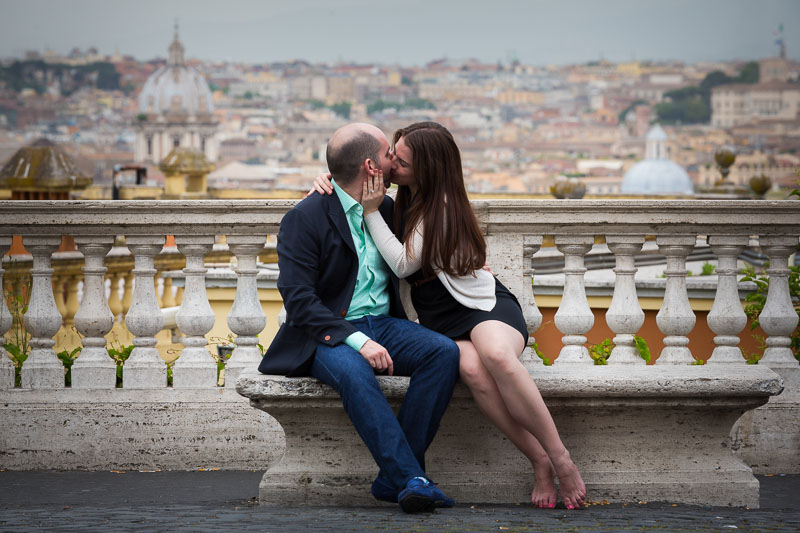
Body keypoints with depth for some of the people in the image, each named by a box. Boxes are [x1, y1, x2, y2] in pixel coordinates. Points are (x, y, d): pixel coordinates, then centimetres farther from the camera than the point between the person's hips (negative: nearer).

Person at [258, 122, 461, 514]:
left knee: (444, 351, -22)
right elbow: (299, 301, -16)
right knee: (353, 372, -38)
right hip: (327, 333, -6)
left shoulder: (386, 208, 13)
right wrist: (358, 341, -28)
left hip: (383, 324, 6)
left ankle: (394, 478, -25)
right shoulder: (304, 218, -8)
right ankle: (413, 479, -38)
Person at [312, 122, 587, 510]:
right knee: (472, 369, -35)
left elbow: (404, 264, -14)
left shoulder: (441, 206, -9)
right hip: (441, 321, 4)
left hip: (485, 304, -4)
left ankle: (559, 457, -34)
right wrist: (326, 183, 4)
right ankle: (539, 463, -31)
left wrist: (371, 211, -14)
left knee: (495, 354, -42)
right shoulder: (399, 195, 10)